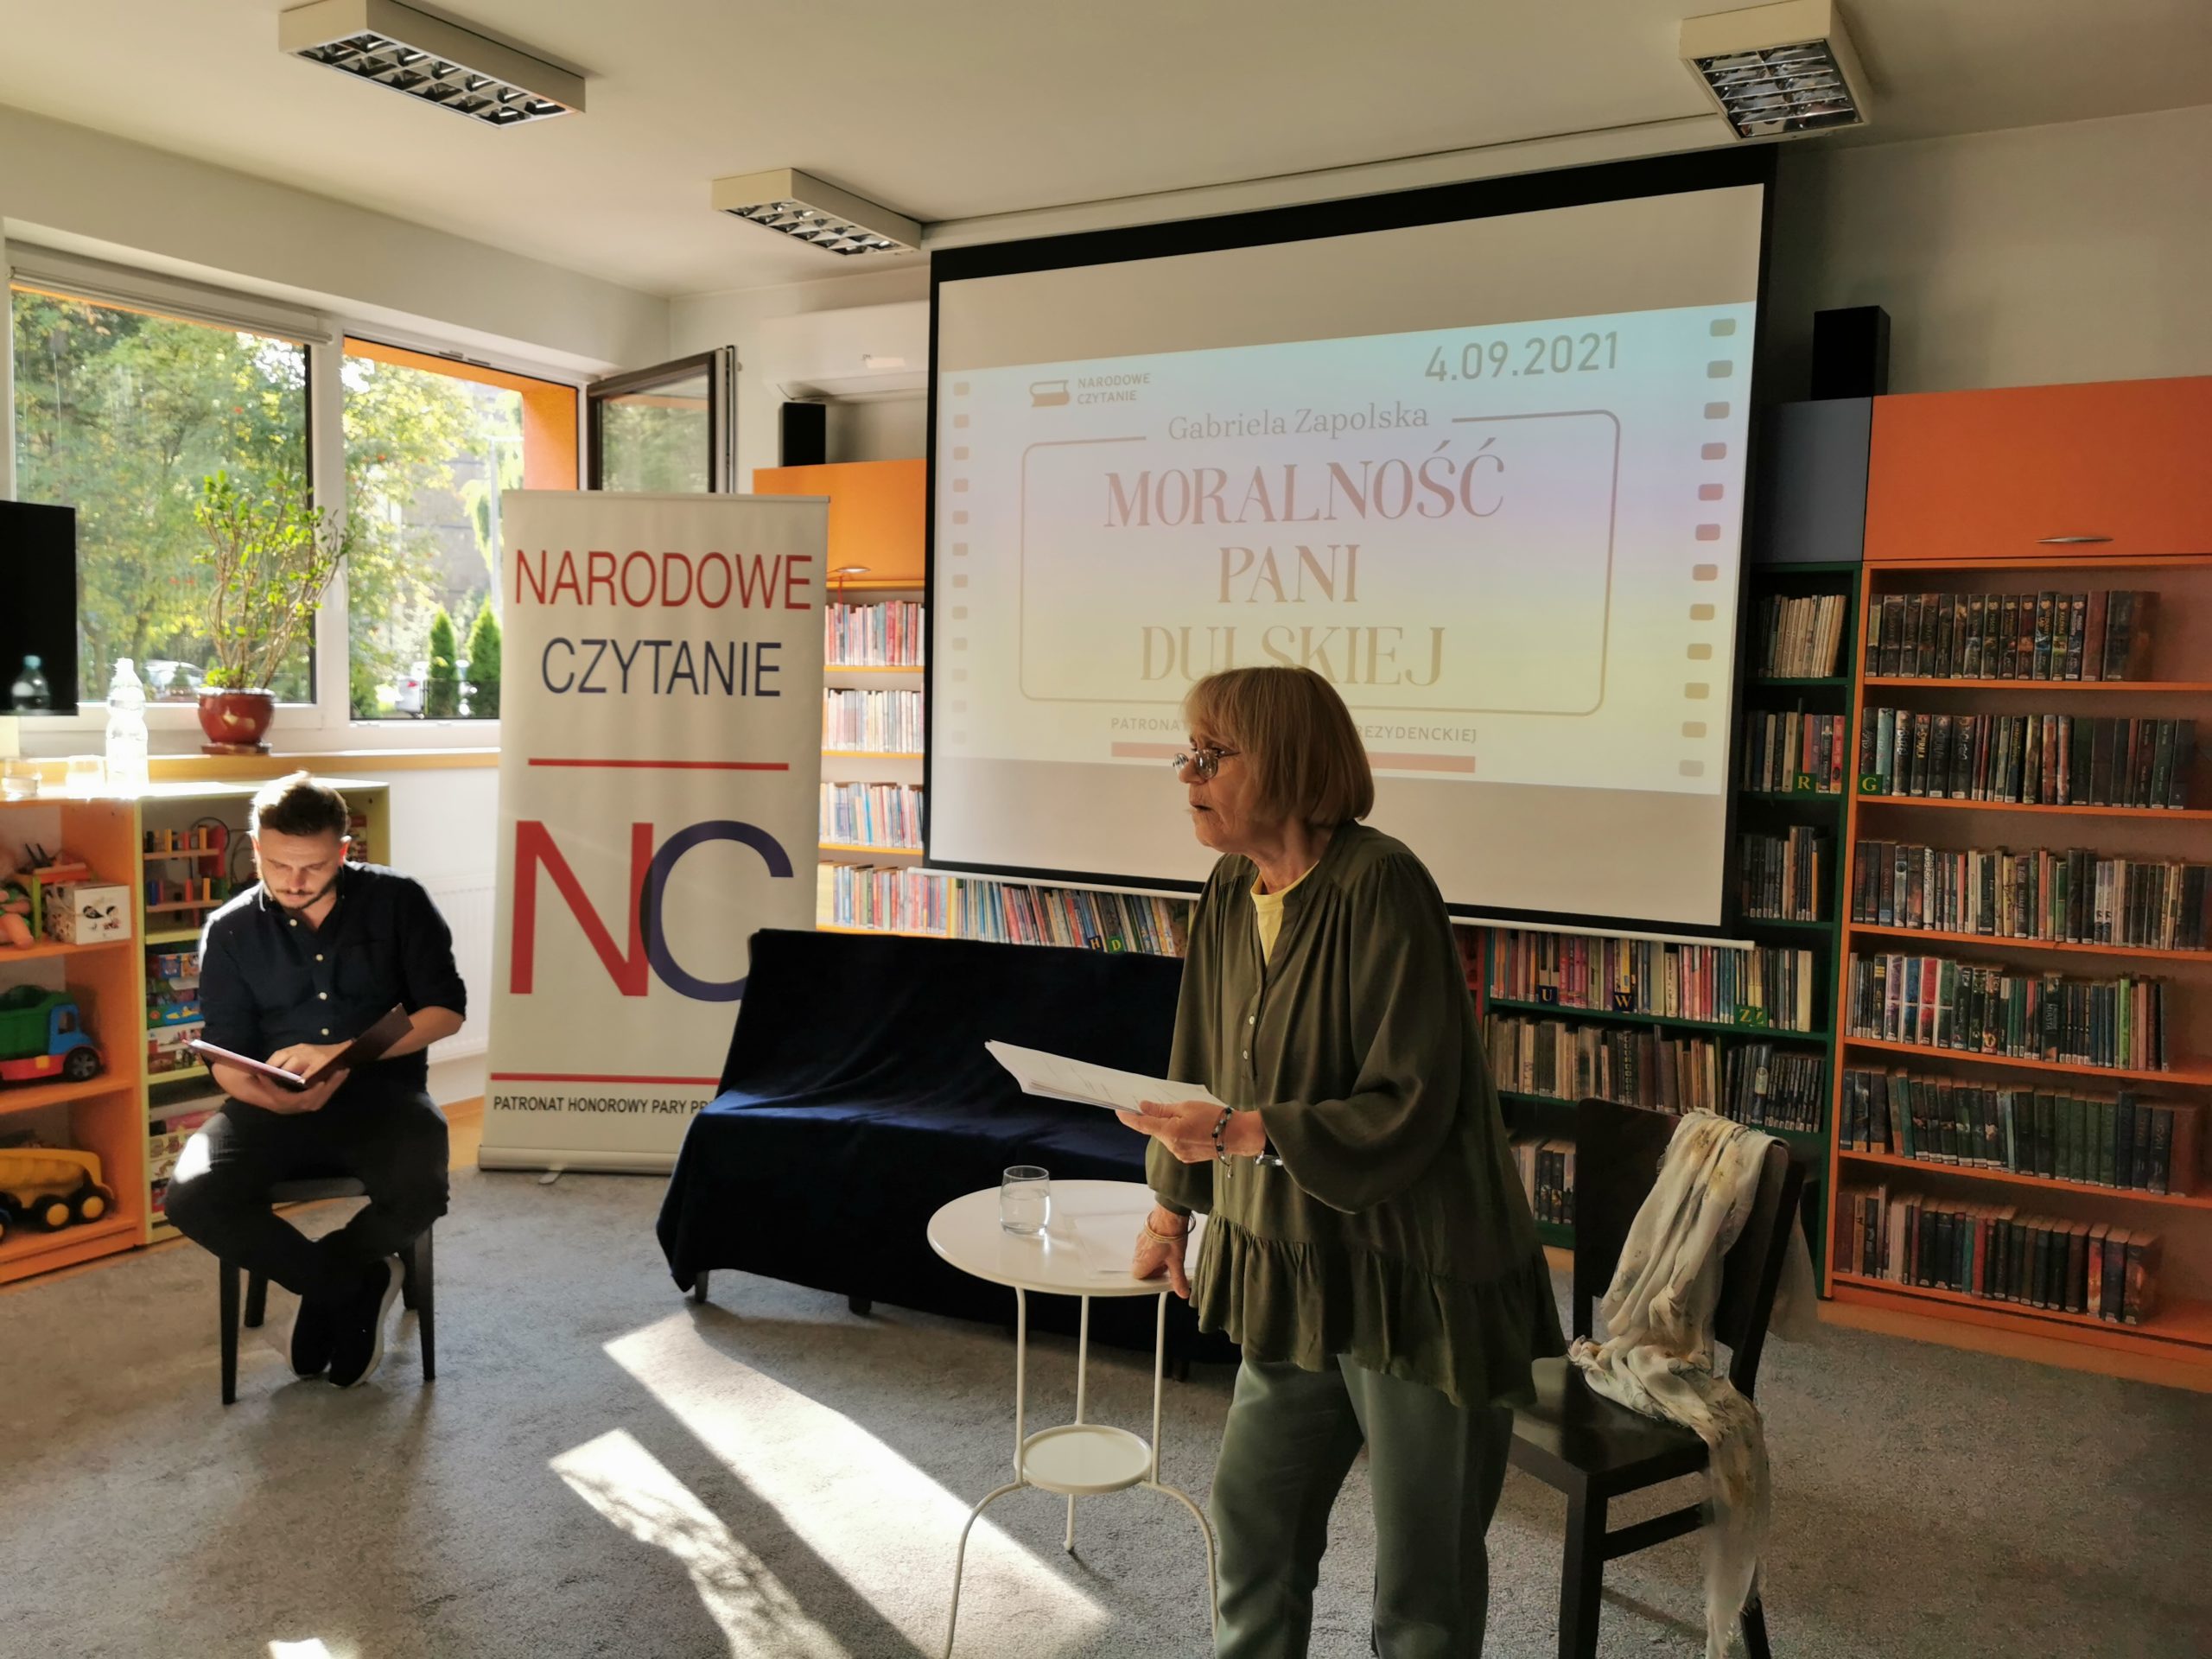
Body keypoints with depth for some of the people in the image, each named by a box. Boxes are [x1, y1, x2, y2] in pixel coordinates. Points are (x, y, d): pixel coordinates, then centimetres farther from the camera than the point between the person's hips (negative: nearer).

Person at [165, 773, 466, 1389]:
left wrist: (344, 1056, -18)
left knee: (420, 1191, -33)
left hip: (381, 1090, -2)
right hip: (275, 1103, 2)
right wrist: (274, 1098, -21)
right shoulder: (229, 931, 4)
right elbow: (227, 1058, 3)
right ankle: (355, 1284, -4)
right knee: (191, 1197, -26)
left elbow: (446, 1008, -4)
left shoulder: (397, 900, -1)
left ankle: (328, 1285, 2)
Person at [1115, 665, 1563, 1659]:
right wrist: (1173, 1204, 21)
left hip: (1418, 1276, -7)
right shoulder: (1232, 892, 2)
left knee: (1421, 1577, 9)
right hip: (1295, 1268, 7)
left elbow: (1411, 1105, -23)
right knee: (1251, 1508, 19)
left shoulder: (1379, 886, -21)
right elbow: (1202, 1064, 14)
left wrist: (1247, 1133, -31)